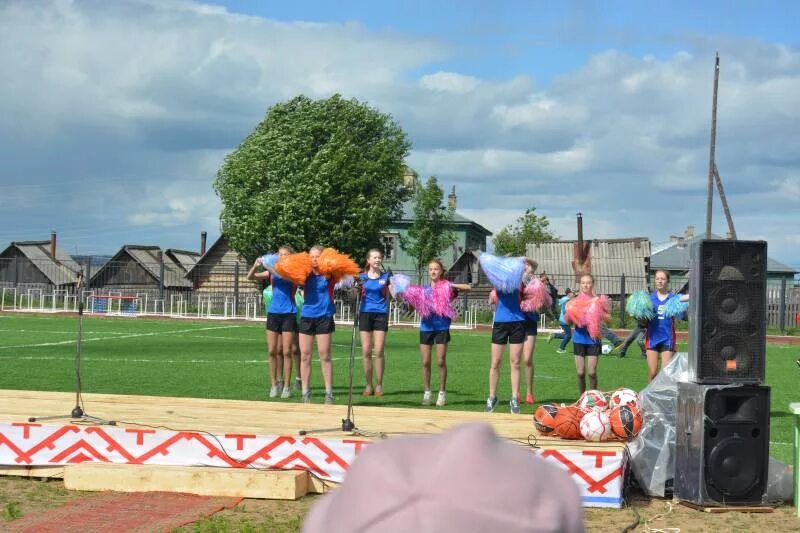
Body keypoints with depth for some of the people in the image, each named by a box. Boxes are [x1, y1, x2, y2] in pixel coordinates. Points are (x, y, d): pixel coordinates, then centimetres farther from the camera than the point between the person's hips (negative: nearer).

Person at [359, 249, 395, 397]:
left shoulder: (386, 277, 6)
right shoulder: (362, 277, 7)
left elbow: (394, 295, 1)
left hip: (381, 314, -1)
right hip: (365, 314, 1)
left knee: (379, 352, -6)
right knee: (366, 352, -1)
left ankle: (379, 385, 3)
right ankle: (368, 385, 8)